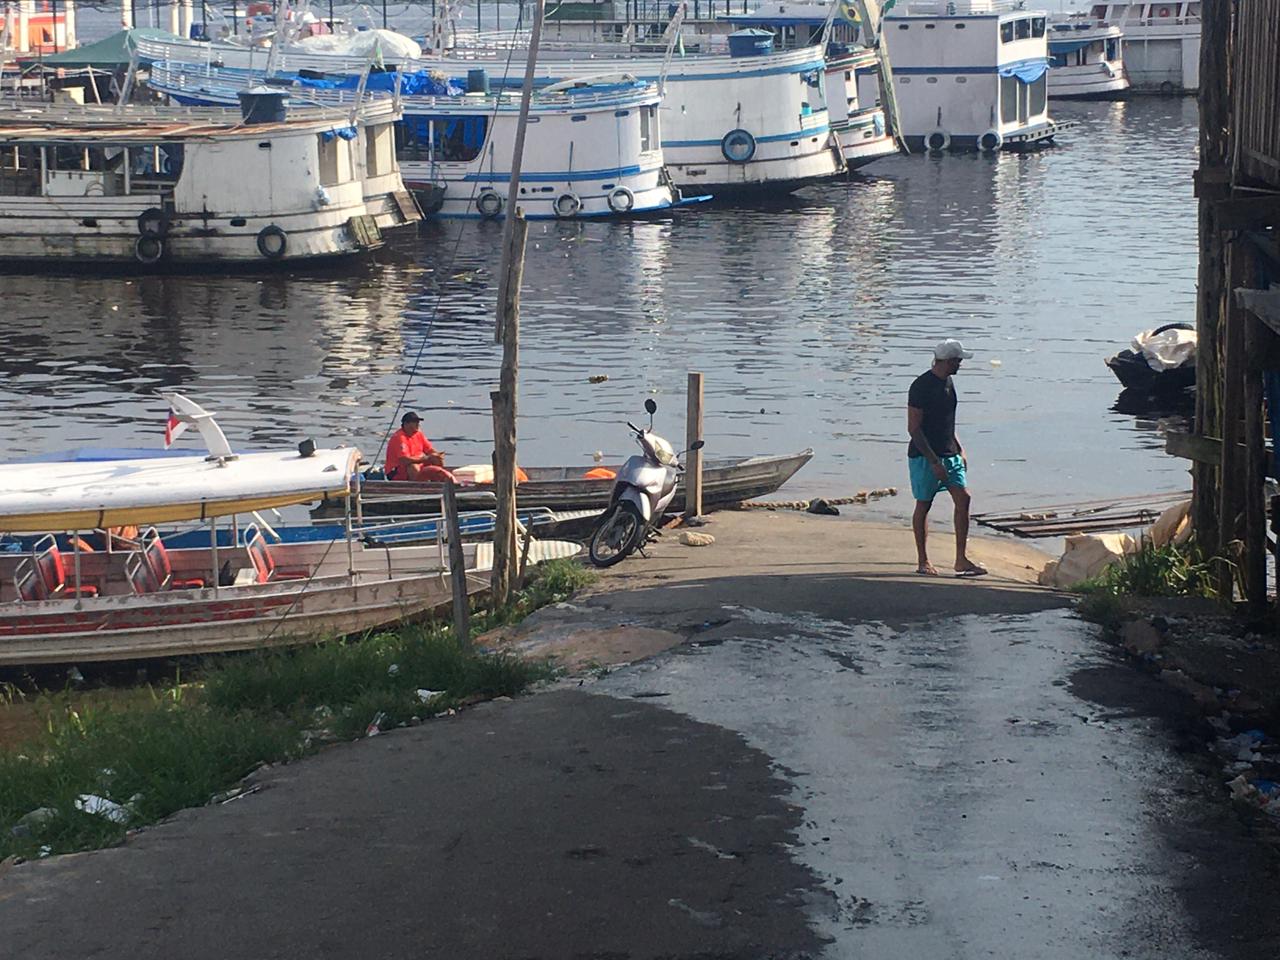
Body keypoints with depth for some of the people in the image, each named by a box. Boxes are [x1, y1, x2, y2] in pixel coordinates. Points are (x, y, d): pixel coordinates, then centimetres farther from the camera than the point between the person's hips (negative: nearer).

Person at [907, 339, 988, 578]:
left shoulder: (948, 382, 11)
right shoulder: (921, 386, -16)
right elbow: (913, 428, -18)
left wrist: (959, 450, 18)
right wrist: (934, 462, -21)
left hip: (949, 454, 8)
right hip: (924, 456, -8)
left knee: (963, 498, -3)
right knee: (923, 505, 3)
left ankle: (961, 560, -2)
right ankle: (922, 561, 14)